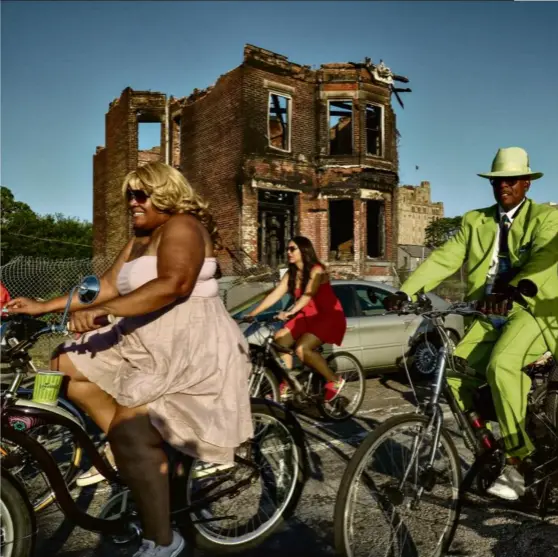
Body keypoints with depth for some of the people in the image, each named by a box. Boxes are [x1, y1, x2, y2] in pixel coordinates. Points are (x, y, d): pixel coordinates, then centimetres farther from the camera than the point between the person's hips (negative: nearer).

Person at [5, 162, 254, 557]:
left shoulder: (182, 227, -10)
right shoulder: (140, 240, 20)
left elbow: (174, 285, -27)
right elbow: (107, 285, 14)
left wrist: (100, 312, -32)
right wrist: (44, 307, 7)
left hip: (188, 342, -10)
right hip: (147, 340, 10)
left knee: (129, 426, -20)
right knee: (66, 365, 7)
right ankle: (135, 457, 10)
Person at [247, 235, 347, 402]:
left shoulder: (316, 270, -16)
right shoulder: (291, 274, 4)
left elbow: (308, 294, -30)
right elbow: (274, 295, -2)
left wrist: (290, 312, -44)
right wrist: (252, 313, -10)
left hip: (328, 317, -7)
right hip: (307, 317, 7)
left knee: (302, 349, -25)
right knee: (279, 339, -12)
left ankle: (334, 381, -6)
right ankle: (286, 386, -3)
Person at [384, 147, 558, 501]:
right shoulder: (475, 221, 13)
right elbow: (444, 258, 1)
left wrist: (511, 291, -41)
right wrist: (406, 290, -16)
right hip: (487, 316, 5)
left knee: (501, 365, -32)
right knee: (451, 374, -12)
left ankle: (516, 463, -18)